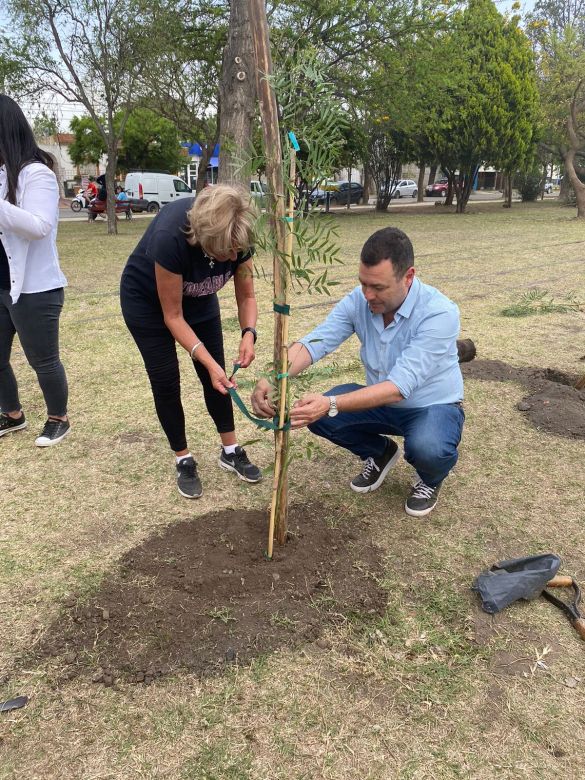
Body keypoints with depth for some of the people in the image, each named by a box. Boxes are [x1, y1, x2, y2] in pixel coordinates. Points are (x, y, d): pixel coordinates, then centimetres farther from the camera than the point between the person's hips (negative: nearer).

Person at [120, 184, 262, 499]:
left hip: (198, 298, 4)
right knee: (166, 380, -4)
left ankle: (230, 450, 16)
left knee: (216, 375, 2)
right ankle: (184, 461, 11)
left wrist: (249, 333, -33)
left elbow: (246, 296, -13)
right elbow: (172, 316, -31)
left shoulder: (238, 238, -27)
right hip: (147, 299, -4)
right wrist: (209, 362, -37)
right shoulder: (170, 237, -41)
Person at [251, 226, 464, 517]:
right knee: (316, 414, -16)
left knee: (427, 448, -38)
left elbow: (399, 387, -38)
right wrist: (271, 380, -42)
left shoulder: (439, 313, -31)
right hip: (382, 401, 5)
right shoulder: (358, 301, -14)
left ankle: (431, 479, 3)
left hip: (433, 406, -5)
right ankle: (379, 452, 13)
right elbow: (314, 343, -23)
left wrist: (331, 404, -49)